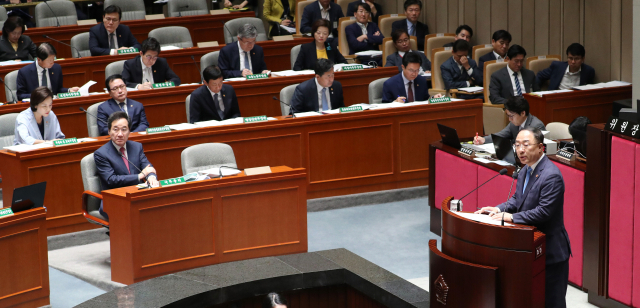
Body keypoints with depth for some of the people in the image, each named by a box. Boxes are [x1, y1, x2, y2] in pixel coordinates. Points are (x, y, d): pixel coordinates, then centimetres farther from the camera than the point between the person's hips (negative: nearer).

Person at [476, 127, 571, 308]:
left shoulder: (551, 176, -23)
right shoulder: (526, 171, 8)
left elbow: (544, 212, -26)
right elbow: (518, 199, 17)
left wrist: (511, 217, -23)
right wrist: (499, 209, -1)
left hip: (550, 250, -9)